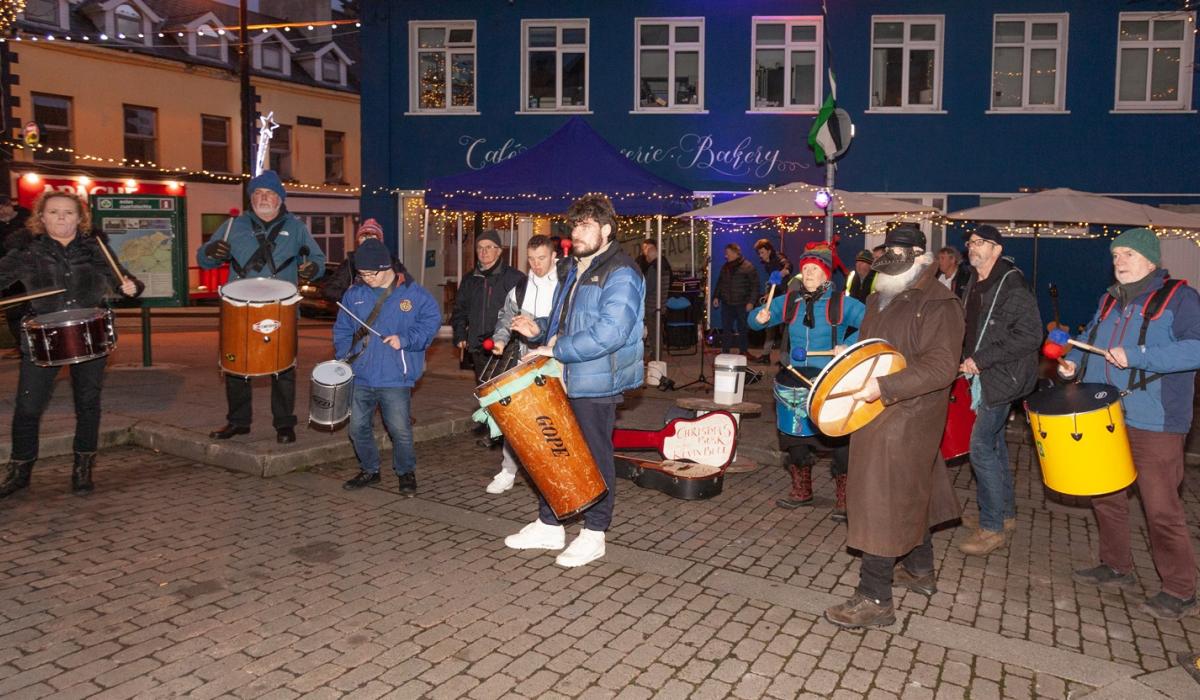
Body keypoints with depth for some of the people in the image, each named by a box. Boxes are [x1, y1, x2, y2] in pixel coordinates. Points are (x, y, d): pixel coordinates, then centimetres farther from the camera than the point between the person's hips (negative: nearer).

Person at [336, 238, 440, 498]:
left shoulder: (412, 293, -4)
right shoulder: (354, 294, 7)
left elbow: (432, 320, -4)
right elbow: (342, 330, 14)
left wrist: (405, 339, -15)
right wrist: (343, 357, 1)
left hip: (395, 378, -4)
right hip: (360, 378, 4)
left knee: (400, 430, -2)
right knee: (358, 427, 11)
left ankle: (406, 472, 21)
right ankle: (369, 470, 32)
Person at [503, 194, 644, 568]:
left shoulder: (620, 274, -14)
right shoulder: (574, 270, 16)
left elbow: (609, 333, -27)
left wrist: (556, 349, -22)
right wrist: (539, 333, 7)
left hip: (596, 386, -9)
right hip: (561, 381, 9)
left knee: (595, 459, 4)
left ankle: (593, 534, 19)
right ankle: (549, 525, 29)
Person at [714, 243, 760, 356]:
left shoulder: (748, 267, -7)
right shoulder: (725, 267, 11)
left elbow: (755, 286, -8)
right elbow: (720, 283, 21)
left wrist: (751, 301, -13)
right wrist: (716, 296, 11)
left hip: (742, 304, -5)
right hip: (727, 304, 5)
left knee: (742, 329, 6)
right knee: (726, 329, 6)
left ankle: (744, 351, 18)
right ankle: (725, 351, 13)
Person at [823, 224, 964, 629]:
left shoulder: (938, 305, -16)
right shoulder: (881, 300, 13)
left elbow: (941, 367, -25)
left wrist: (883, 387, -32)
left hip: (904, 420, -9)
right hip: (881, 415, 9)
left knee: (881, 502, -8)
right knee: (910, 493, 21)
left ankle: (874, 600, -1)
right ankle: (920, 571, 38)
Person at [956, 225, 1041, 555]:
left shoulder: (1013, 286, -15)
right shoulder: (972, 285, 11)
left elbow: (1029, 336, -22)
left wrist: (982, 360, -22)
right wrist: (967, 358, 12)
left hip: (1001, 378, -9)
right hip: (980, 376, 9)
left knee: (981, 447, -10)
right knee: (995, 444, 16)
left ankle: (992, 527, 0)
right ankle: (1006, 514, 29)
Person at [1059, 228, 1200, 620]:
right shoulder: (1109, 301, 13)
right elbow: (1090, 340, 26)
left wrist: (1135, 356, -27)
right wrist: (1073, 363, 5)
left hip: (1154, 425, -7)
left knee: (1161, 508, -3)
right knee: (1105, 497, 16)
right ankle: (1116, 567, 33)